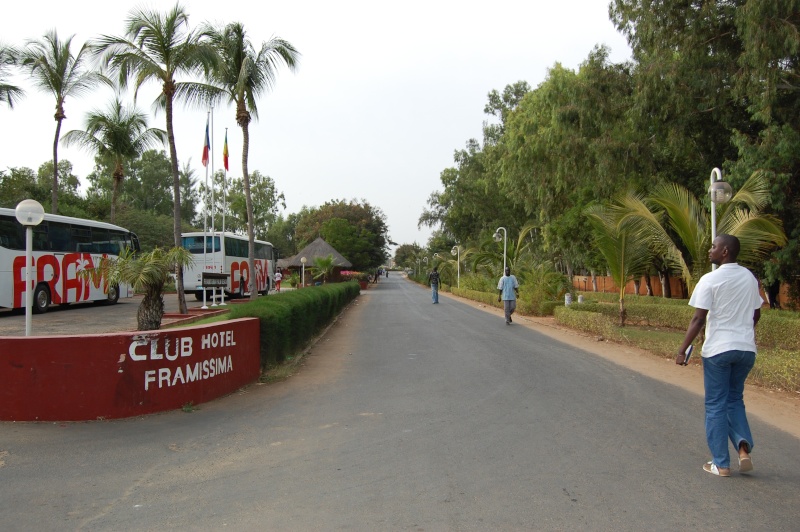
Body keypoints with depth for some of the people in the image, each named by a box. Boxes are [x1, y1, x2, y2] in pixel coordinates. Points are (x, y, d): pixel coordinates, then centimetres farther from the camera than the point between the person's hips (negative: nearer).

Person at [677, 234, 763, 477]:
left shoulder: (710, 280, -11)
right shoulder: (749, 278, 7)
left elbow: (698, 319, -14)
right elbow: (756, 314, 17)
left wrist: (682, 350, -8)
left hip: (718, 349, -5)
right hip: (746, 349, 5)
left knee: (716, 405, 6)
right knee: (735, 399, 20)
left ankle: (720, 464, 10)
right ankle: (744, 446, -1)